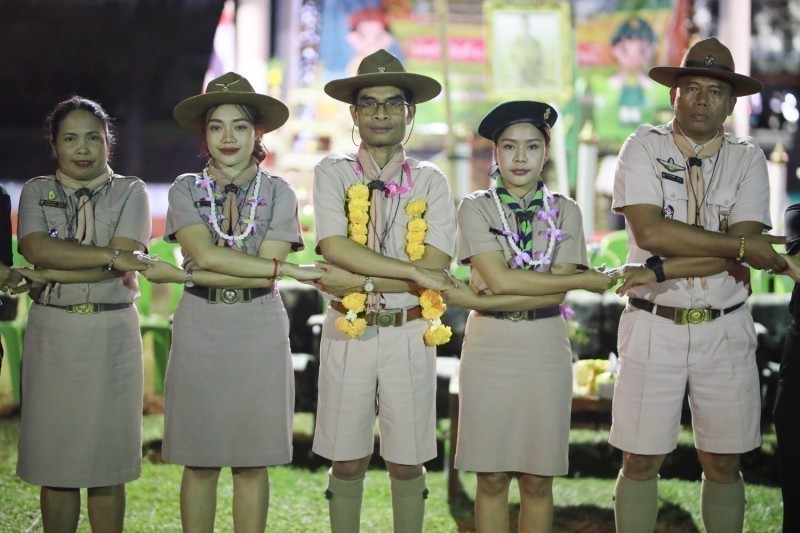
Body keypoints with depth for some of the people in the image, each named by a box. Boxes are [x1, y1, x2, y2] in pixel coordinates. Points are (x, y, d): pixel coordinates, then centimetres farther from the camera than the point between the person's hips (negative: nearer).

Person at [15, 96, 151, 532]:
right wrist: (109, 256, -17)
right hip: (51, 332, 1)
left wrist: (49, 274, -12)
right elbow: (35, 248, -10)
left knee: (107, 463, 0)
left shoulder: (130, 192, 6)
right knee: (54, 462, 2)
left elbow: (126, 261, -10)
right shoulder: (36, 192, 10)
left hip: (111, 332, -1)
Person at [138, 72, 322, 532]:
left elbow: (266, 274, -8)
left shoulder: (279, 193, 3)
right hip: (199, 329, 1)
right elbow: (205, 254, -11)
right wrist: (290, 269, -16)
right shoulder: (186, 189, 6)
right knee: (199, 461, 3)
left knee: (251, 463, 3)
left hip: (259, 329, 0)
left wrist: (181, 275, -12)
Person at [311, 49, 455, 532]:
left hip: (410, 333, 0)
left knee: (407, 463, 7)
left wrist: (360, 279, -15)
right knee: (348, 461, 6)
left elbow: (437, 267, -9)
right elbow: (336, 249, -13)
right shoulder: (333, 174, 2)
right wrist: (413, 272, -16)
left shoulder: (430, 181, 3)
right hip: (347, 331, 0)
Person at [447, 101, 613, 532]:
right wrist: (590, 280, -12)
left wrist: (472, 300, -14)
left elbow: (554, 295, -7)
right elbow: (499, 279, -13)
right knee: (491, 479, 4)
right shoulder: (476, 207, 1)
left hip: (545, 350, 1)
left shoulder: (564, 211, 5)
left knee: (537, 480, 5)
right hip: (488, 347, -1)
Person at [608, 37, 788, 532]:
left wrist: (661, 271, -18)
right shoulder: (645, 147, -1)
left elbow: (742, 259, -9)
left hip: (726, 329, 1)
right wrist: (741, 245, -15)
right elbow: (650, 232, -16)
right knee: (641, 462, 3)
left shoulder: (748, 160, 2)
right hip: (654, 325, -1)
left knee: (724, 464, 8)